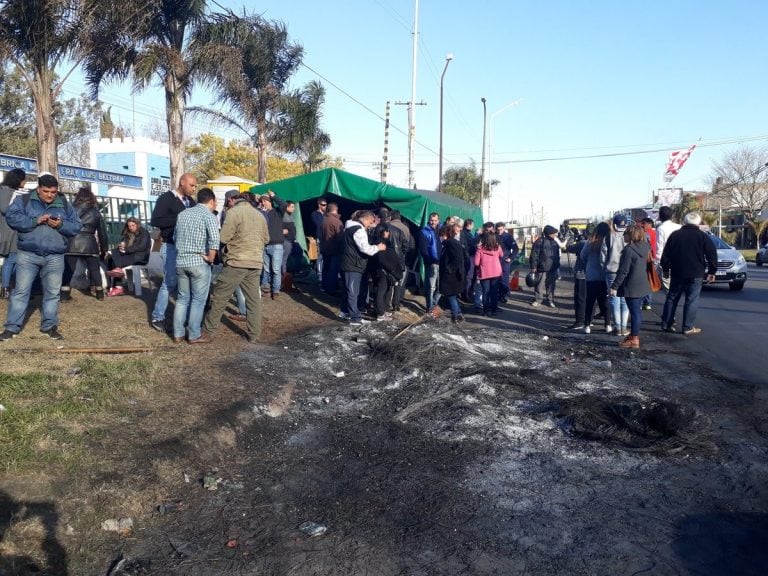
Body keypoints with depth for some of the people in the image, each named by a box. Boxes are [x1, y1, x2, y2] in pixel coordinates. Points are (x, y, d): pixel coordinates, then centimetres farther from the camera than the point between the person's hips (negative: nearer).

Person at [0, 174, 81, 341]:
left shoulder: (65, 205, 9)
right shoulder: (24, 201, 2)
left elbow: (76, 226, 5)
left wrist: (61, 225, -14)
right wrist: (34, 221, -20)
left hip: (55, 257, 2)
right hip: (27, 255, -2)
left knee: (53, 292, 6)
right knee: (21, 290, 1)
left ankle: (49, 325, 18)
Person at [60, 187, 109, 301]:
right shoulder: (95, 212, 10)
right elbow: (102, 232, 11)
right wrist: (104, 249, 16)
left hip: (72, 243, 0)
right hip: (89, 244, 0)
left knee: (68, 270, 7)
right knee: (95, 269, 12)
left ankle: (64, 294, 6)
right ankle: (100, 293, 15)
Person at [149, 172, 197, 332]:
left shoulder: (191, 202, 14)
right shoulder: (166, 198, -6)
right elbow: (155, 221, -15)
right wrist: (179, 218, -20)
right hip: (171, 247, -6)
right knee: (170, 282, -6)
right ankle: (157, 318, 6)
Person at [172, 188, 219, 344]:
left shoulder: (182, 214, 13)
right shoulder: (209, 216, -9)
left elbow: (175, 237, 17)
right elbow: (214, 240, -24)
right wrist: (210, 258, -13)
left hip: (180, 262, 6)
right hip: (199, 263, -6)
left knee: (182, 298, 13)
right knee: (198, 300, 2)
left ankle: (178, 334, 15)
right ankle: (194, 335, 6)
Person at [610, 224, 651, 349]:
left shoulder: (629, 249, -19)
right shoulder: (644, 247, 6)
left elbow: (623, 271, -20)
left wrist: (614, 286, -16)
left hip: (632, 287, -9)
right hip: (642, 285, 9)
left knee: (634, 312, -3)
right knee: (637, 311, 17)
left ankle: (634, 340, 4)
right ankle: (633, 334, 29)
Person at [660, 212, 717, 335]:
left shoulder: (674, 235, 5)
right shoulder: (702, 236, -2)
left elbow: (665, 255, 7)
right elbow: (712, 255, -2)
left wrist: (665, 269, 14)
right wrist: (712, 271, 5)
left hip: (676, 273, 3)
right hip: (695, 274, -3)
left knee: (672, 298, 12)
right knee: (692, 300, 1)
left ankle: (666, 323, 14)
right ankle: (688, 327, 0)